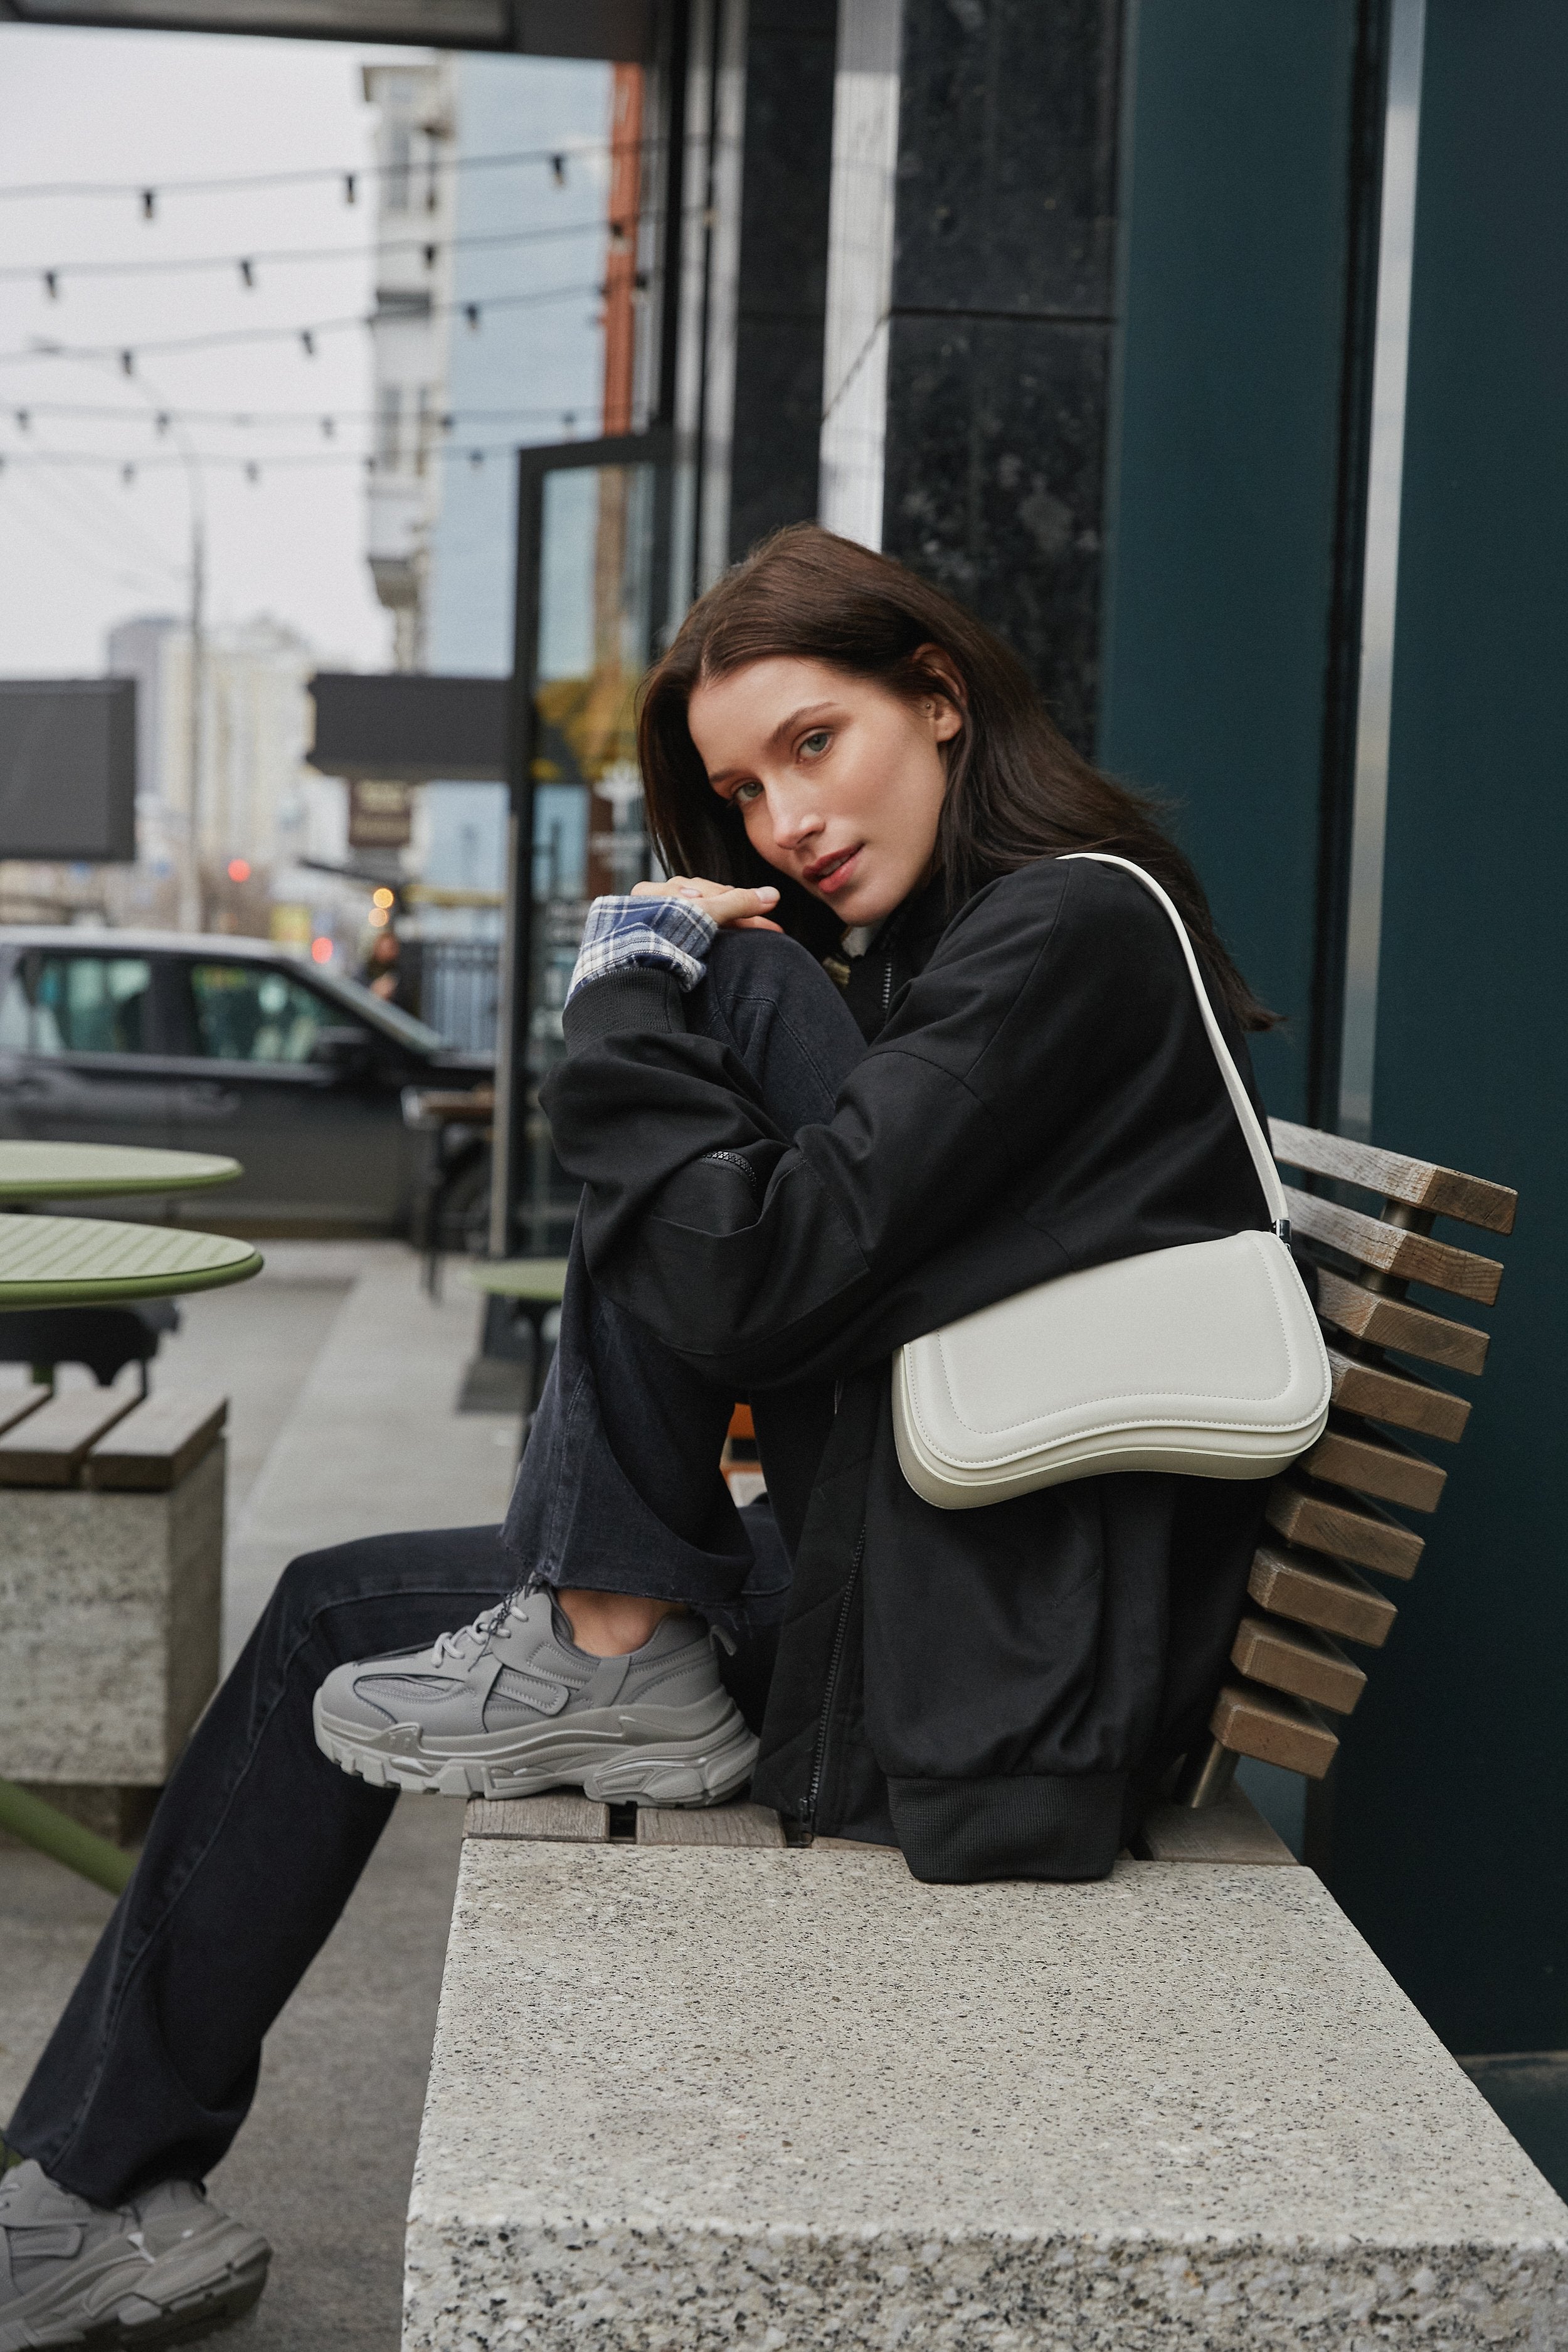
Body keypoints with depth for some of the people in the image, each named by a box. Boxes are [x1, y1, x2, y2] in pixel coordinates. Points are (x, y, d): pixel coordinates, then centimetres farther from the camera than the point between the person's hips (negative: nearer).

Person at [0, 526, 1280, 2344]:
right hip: (889, 1589, 11)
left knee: (735, 987, -15)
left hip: (998, 1679, -10)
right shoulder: (942, 953, 16)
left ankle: (610, 1665, -10)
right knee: (338, 1616, 17)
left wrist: (635, 994, -10)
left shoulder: (1073, 927, -14)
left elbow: (755, 1274, -23)